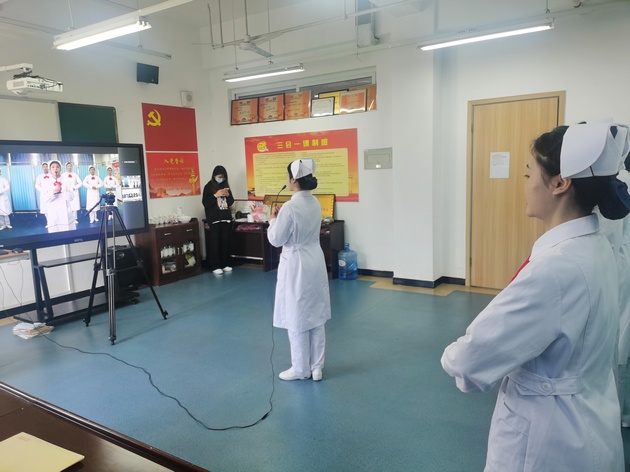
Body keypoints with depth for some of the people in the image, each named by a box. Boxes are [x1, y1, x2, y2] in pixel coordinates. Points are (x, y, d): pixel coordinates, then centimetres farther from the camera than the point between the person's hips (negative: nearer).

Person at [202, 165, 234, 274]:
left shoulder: (225, 186, 12)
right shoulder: (208, 186, -2)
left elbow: (231, 202, 13)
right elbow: (205, 203, -8)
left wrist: (228, 195, -6)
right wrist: (216, 195, -17)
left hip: (226, 218, 5)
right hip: (214, 220, -4)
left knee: (226, 242, 7)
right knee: (215, 243, -3)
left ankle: (225, 264, 17)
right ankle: (215, 266, 3)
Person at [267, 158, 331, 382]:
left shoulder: (290, 207, -21)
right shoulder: (315, 203, 3)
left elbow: (276, 240, -13)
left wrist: (273, 219, 2)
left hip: (296, 264, -8)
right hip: (315, 261, 8)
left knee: (297, 319, 7)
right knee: (316, 316, 14)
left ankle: (301, 369, 21)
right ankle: (316, 367, 26)